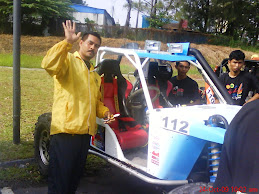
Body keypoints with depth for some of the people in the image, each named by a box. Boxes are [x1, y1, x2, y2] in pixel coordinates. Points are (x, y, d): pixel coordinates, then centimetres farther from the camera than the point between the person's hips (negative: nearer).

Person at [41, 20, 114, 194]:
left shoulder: (94, 74, 24)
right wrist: (67, 42, -30)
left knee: (75, 179, 19)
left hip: (85, 133, 8)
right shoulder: (68, 60, -1)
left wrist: (104, 112, 12)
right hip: (65, 131, -8)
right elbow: (49, 64, -24)